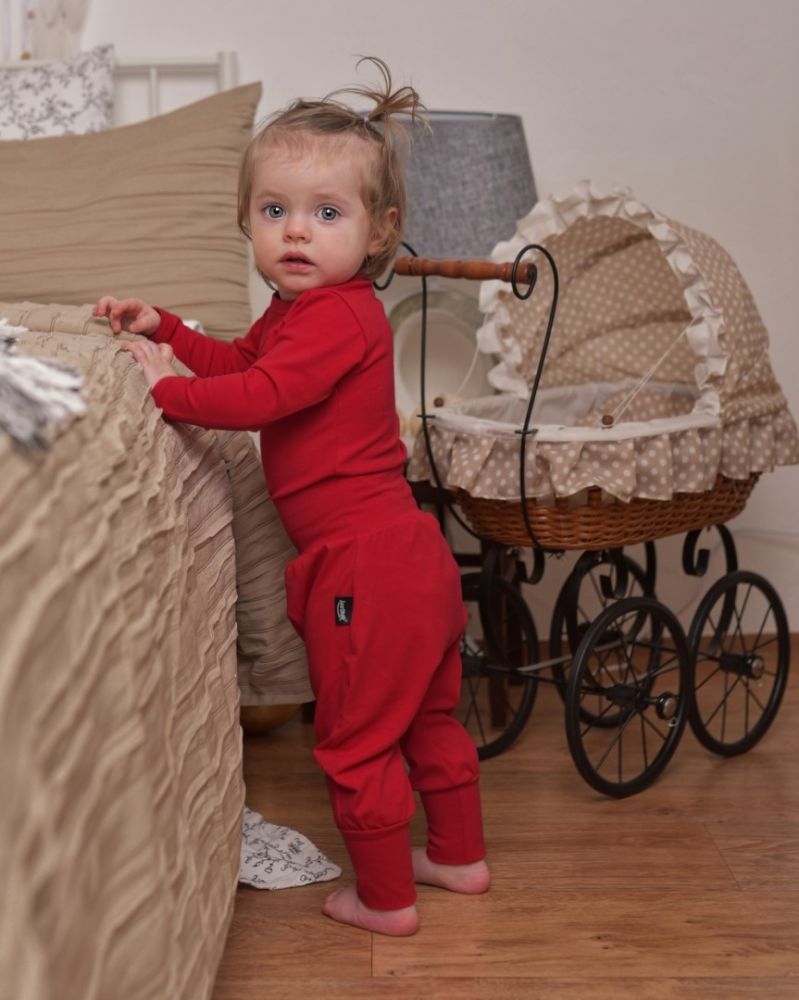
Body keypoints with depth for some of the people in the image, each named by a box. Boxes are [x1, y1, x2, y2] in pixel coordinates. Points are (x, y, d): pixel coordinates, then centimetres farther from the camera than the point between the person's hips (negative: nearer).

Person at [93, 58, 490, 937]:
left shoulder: (337, 315, -19)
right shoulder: (298, 309, 13)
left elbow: (261, 395, -28)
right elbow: (240, 358, 25)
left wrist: (165, 388, -16)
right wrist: (161, 327, 16)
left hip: (364, 566, -11)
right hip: (411, 555, 11)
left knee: (357, 741, 5)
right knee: (426, 720, 23)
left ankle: (385, 900, 20)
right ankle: (459, 856, 40)